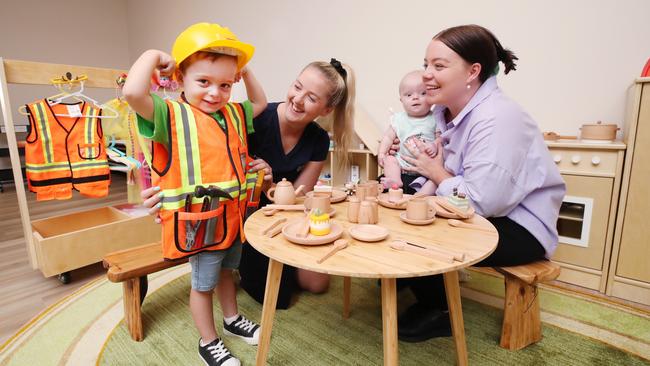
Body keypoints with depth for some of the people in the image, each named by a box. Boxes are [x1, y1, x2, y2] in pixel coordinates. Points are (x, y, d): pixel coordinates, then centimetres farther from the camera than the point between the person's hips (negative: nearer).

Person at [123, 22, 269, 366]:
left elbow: (260, 103, 23)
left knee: (225, 270, 27)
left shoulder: (233, 114, 6)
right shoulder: (171, 114, -16)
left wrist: (245, 72, 10)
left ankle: (232, 318, 50)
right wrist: (153, 56, -18)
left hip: (232, 214, 7)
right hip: (199, 220, -7)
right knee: (203, 283, 13)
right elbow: (133, 93, -34)